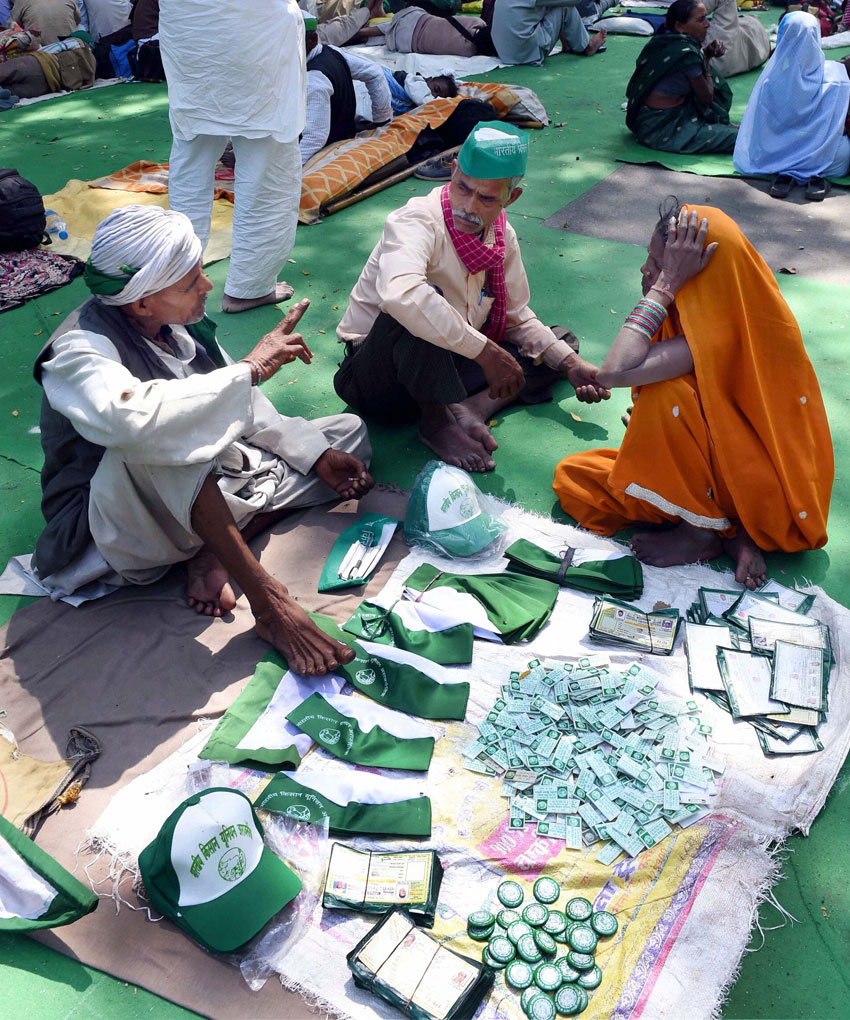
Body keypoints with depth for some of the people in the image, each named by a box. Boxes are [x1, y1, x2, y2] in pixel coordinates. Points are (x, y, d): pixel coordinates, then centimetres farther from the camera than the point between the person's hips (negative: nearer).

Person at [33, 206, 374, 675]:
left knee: (348, 433, 5)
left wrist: (315, 455, 0)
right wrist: (250, 369, -39)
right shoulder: (81, 349, -24)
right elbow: (129, 419, -48)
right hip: (112, 523, -8)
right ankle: (267, 601, -31)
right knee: (154, 445, -41)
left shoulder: (171, 323, -3)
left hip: (200, 496, 8)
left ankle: (215, 553, -13)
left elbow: (240, 408, 10)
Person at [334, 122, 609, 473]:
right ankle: (435, 419, -16)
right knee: (424, 299, -36)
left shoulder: (503, 237, 2)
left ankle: (473, 406, -18)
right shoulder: (417, 221, -22)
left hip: (441, 370, 7)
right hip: (375, 375, -7)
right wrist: (486, 351, -41)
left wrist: (572, 364, -1)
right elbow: (400, 294, -45)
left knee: (554, 349, 5)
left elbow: (516, 317, 13)